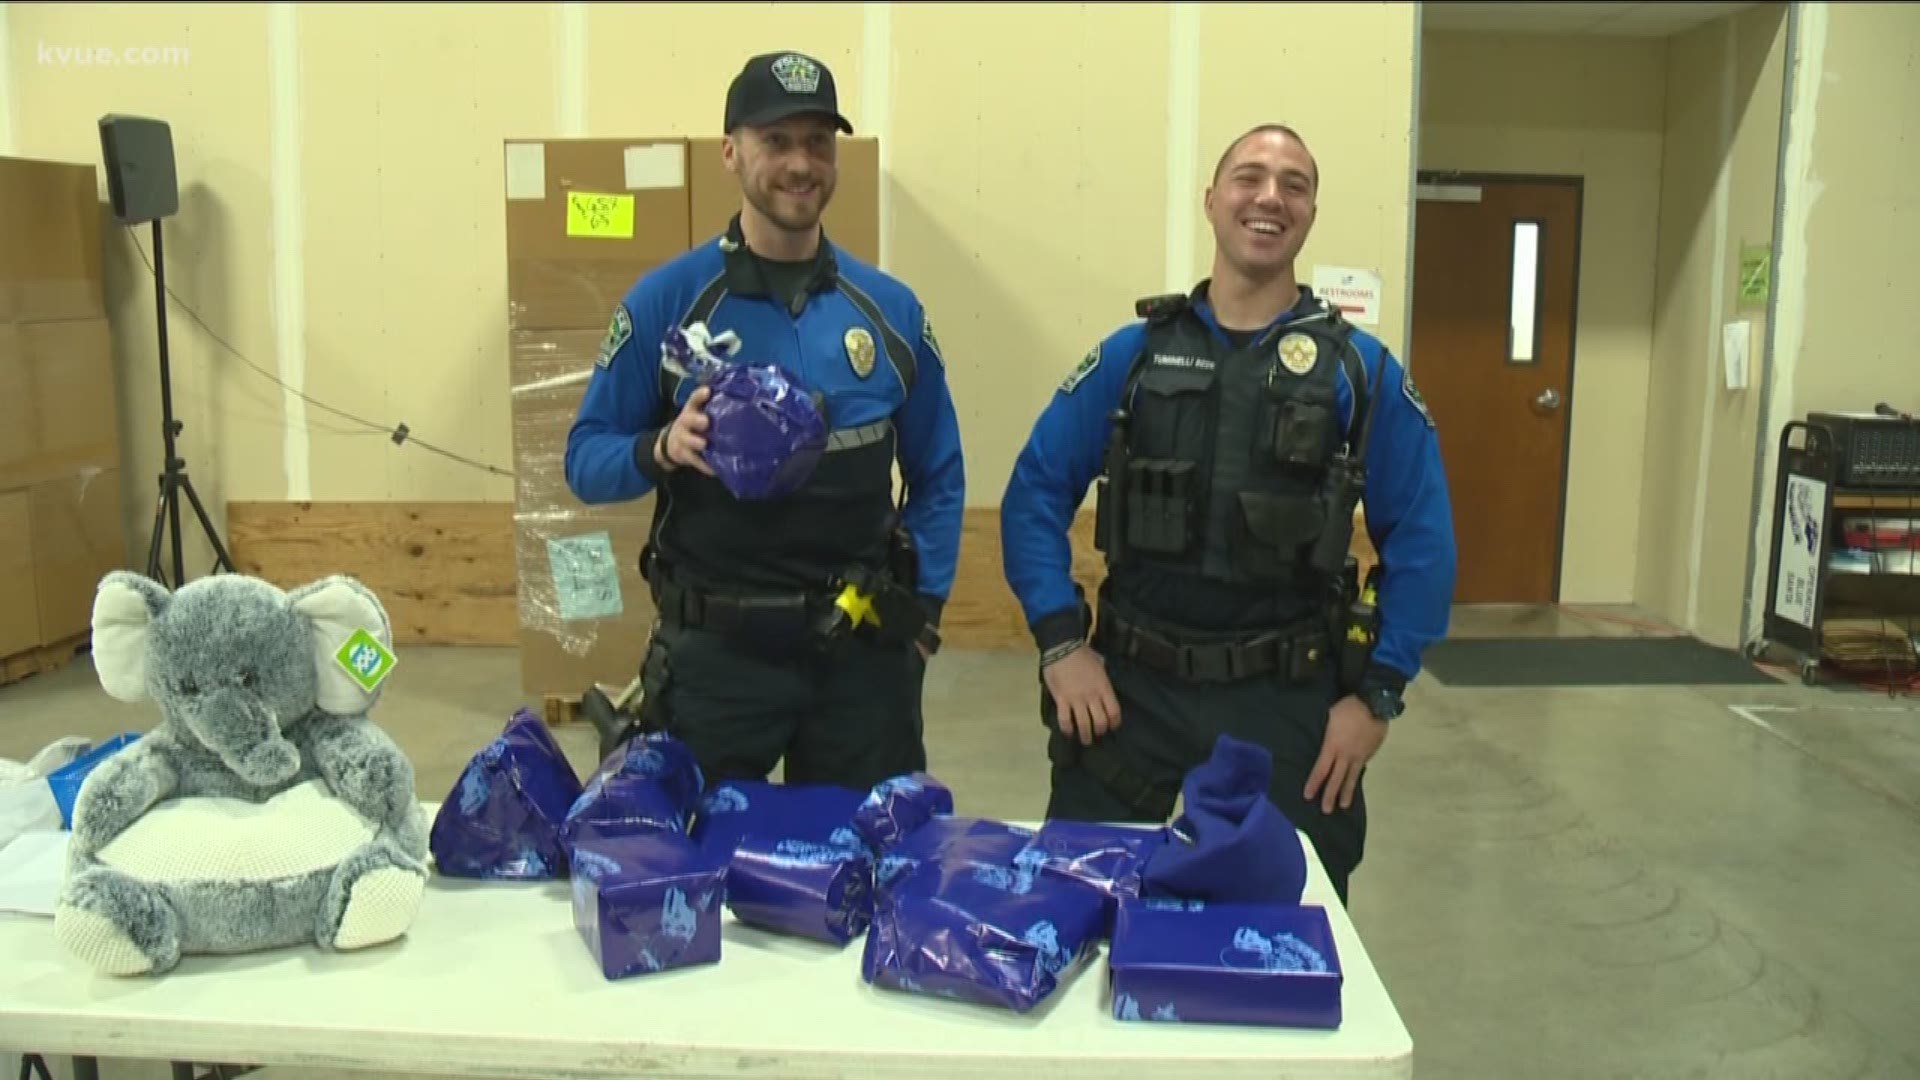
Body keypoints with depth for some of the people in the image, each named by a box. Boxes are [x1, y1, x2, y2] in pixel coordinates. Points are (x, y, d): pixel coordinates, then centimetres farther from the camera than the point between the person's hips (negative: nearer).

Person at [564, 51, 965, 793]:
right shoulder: (666, 300, -4)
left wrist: (923, 608, 0)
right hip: (715, 650, -2)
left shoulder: (890, 310, 3)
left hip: (861, 651, 2)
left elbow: (938, 475, 10)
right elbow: (587, 460, -1)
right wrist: (662, 450, -21)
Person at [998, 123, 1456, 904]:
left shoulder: (1361, 370, 1)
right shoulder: (1133, 354, 3)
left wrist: (1378, 693, -4)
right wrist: (1061, 642, -6)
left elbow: (1420, 538, 1)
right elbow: (1035, 493, 3)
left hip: (1288, 702, 0)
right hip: (1131, 689, 1)